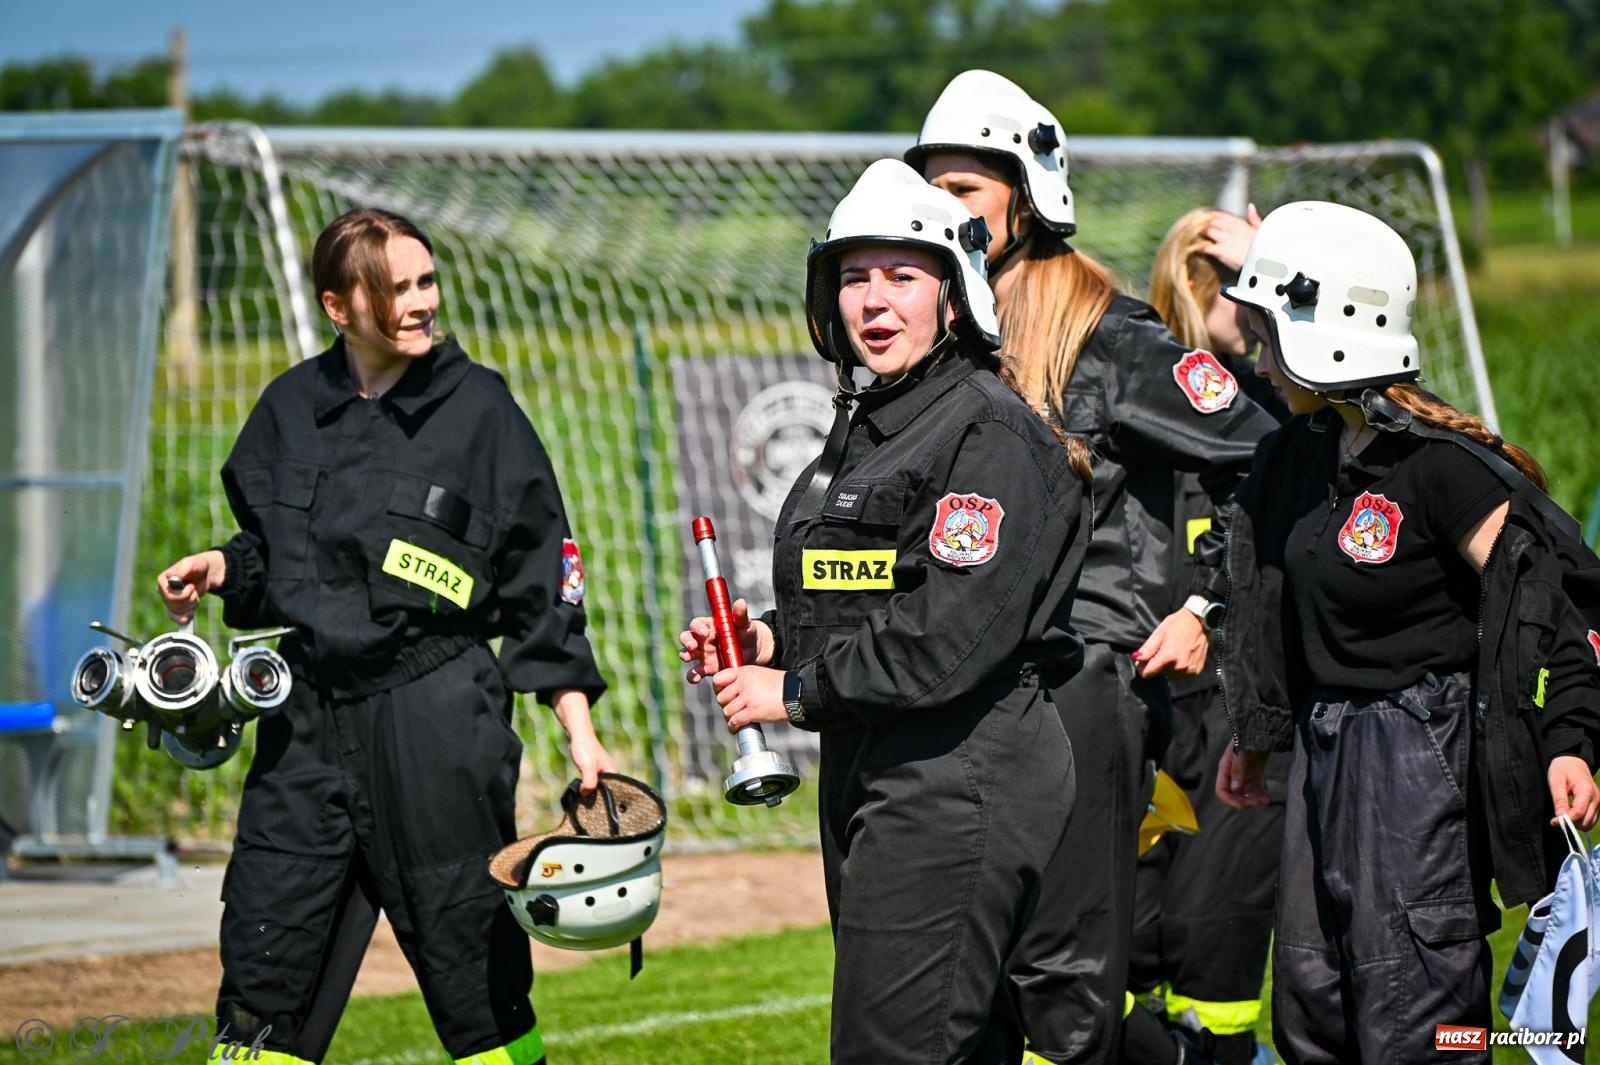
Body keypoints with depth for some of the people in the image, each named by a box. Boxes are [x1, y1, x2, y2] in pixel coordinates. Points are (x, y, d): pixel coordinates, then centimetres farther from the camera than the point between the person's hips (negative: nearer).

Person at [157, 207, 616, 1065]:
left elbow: (541, 579, 0)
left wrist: (579, 728, -6)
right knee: (263, 967, 2)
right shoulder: (292, 407, 8)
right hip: (309, 714, 4)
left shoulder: (478, 408, -2)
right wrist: (221, 570, -1)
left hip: (438, 713, -3)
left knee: (471, 962, 1)